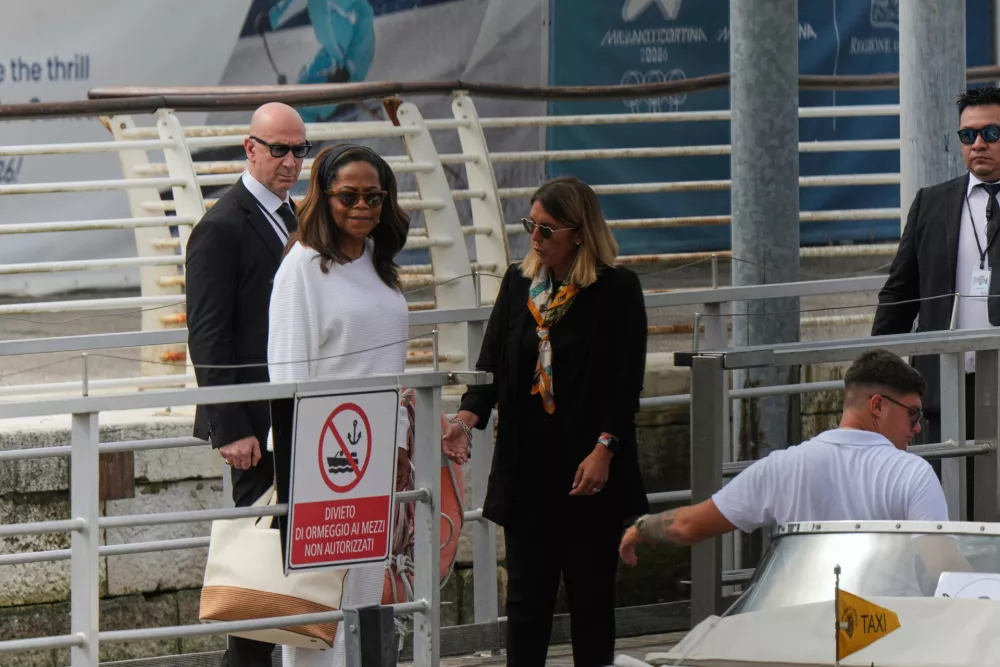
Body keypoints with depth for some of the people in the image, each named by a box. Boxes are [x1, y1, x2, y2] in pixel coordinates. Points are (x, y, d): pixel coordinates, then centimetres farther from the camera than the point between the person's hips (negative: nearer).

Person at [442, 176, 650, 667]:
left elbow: (626, 382, -7)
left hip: (589, 467, -3)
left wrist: (604, 448, -16)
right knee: (526, 591, 2)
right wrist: (469, 416, -11)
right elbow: (491, 364, 7)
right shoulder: (518, 284, 8)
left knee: (590, 591, 5)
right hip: (528, 466, 3)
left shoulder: (617, 290, -5)